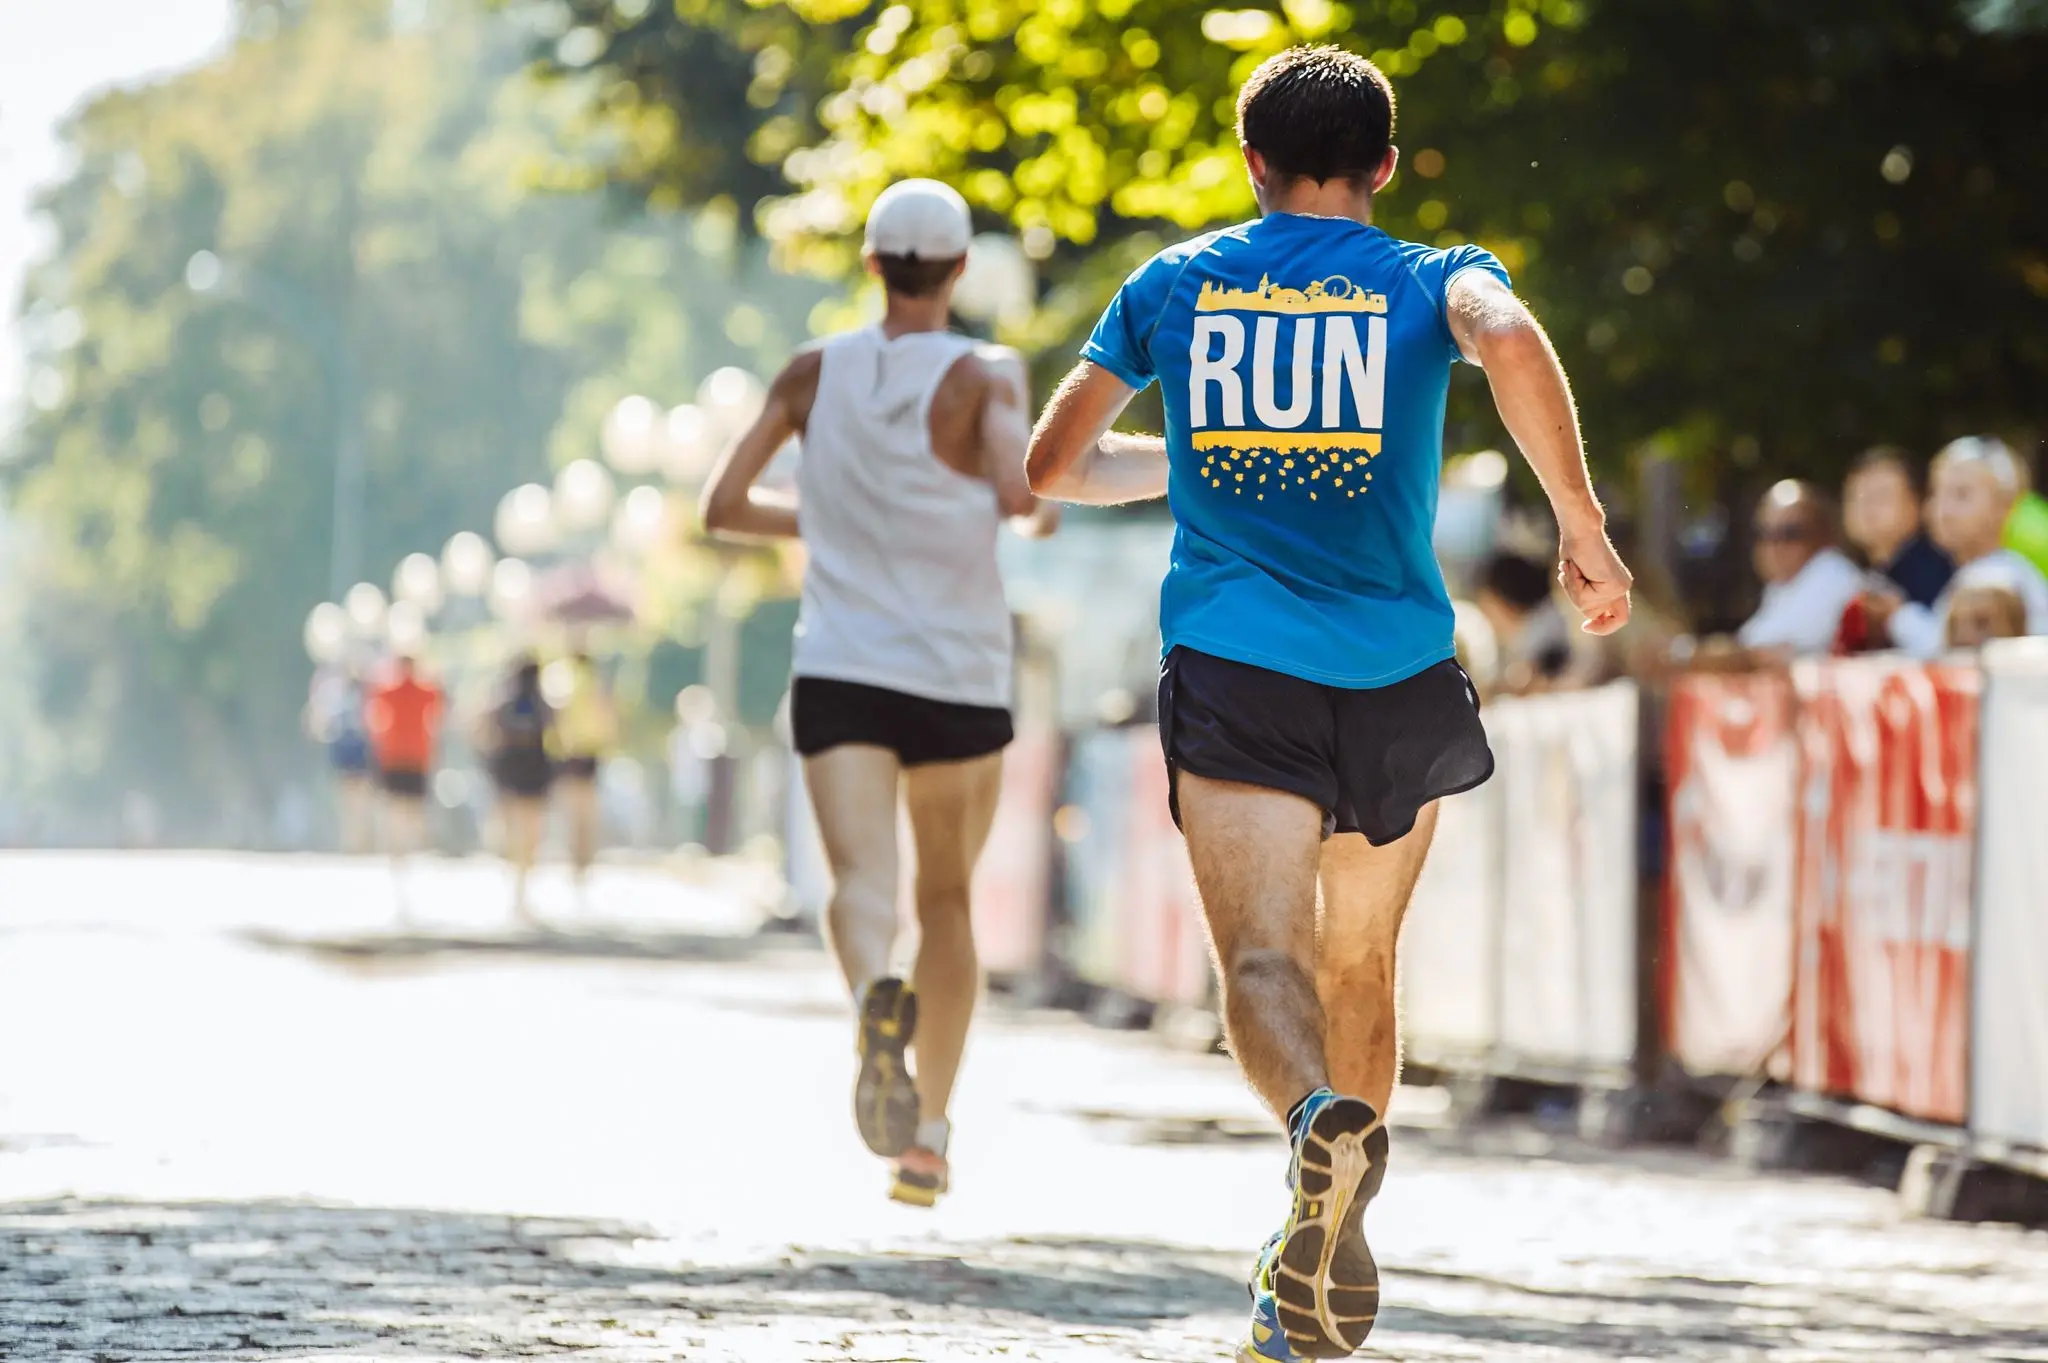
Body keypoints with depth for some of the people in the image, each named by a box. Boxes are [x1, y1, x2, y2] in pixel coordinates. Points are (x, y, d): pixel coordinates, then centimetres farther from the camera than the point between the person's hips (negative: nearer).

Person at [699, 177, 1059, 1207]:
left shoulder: (815, 373, 5)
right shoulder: (982, 377, -5)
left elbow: (723, 507, 7)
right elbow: (1020, 495, -21)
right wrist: (1045, 512, 2)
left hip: (840, 672, 1)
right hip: (959, 680, -1)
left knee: (861, 879, -14)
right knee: (948, 899, 17)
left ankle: (877, 995, -50)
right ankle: (927, 1136, 18)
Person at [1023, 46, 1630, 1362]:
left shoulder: (1174, 285, 11)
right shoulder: (1430, 278, 5)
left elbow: (1053, 464, 17)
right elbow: (1509, 338, -20)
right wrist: (1583, 524, -14)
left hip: (1232, 671, -1)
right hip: (1396, 680, 1)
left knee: (1263, 960, -13)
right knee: (1361, 969, 18)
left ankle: (1322, 1120, -47)